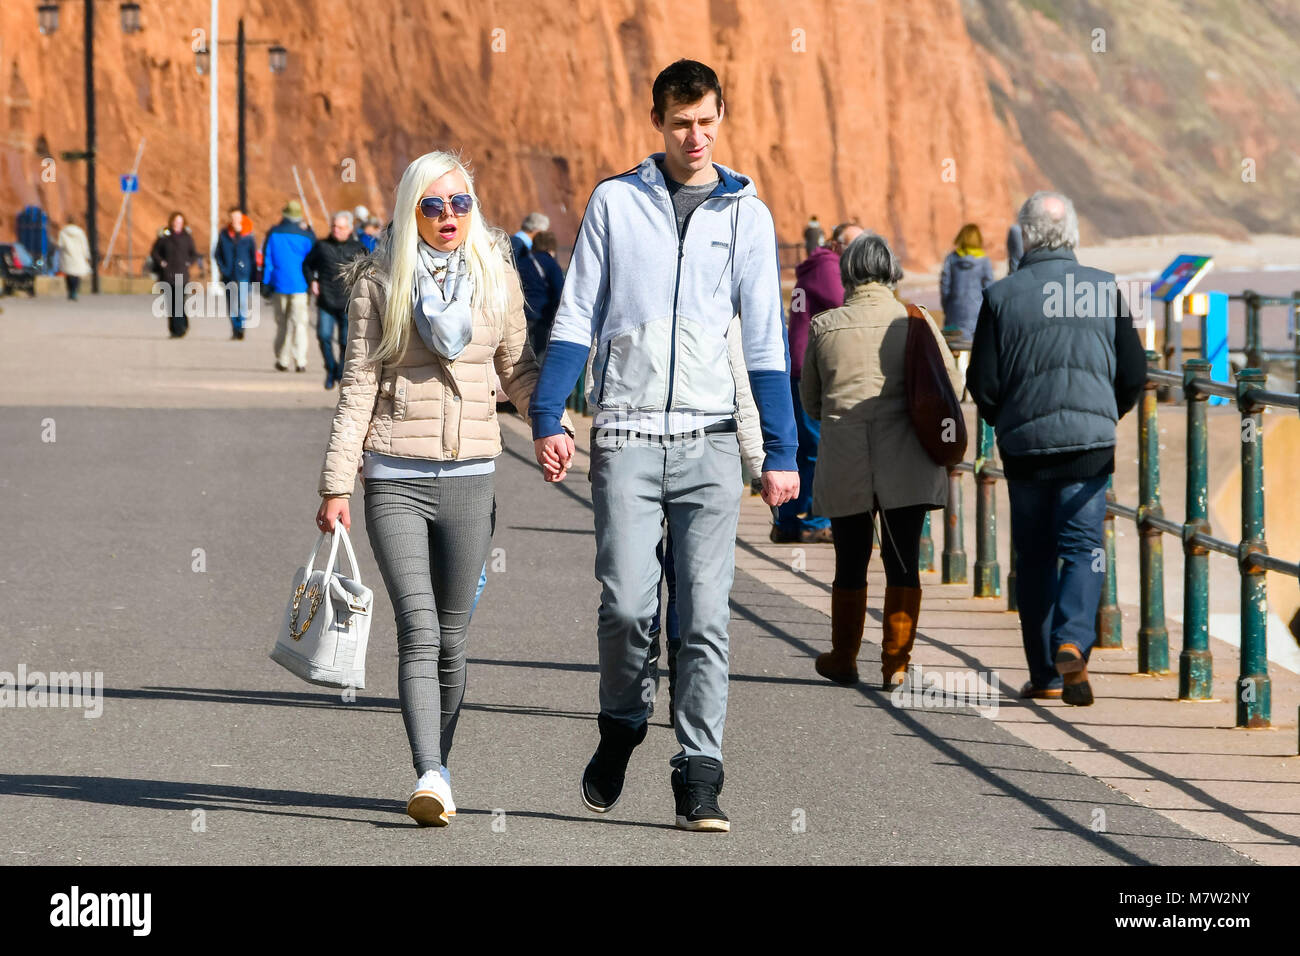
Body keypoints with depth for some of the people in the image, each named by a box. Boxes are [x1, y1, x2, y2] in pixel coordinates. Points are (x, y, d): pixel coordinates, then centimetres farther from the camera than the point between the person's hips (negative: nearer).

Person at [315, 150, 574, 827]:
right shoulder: (380, 280, 1)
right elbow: (358, 385, 1)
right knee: (418, 630, -15)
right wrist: (336, 485, -2)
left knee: (450, 638, 8)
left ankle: (436, 773, 21)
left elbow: (519, 370, 14)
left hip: (469, 478, 3)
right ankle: (431, 779, -24)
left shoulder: (497, 277, 8)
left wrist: (553, 422, -6)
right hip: (395, 478, -3)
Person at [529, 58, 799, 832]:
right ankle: (621, 726, 18)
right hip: (627, 434, -1)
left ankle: (699, 780, 0)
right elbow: (577, 317, 7)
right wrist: (548, 419, -2)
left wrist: (781, 454, 2)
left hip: (711, 439, 1)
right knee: (627, 604, -9)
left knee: (706, 617, -4)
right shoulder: (615, 202, 7)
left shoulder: (747, 213, 8)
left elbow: (766, 341, 8)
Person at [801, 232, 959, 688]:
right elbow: (949, 381, 5)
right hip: (906, 462, -1)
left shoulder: (823, 326, 2)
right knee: (903, 561, 4)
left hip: (843, 463, 1)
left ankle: (843, 660, 23)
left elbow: (810, 401, 11)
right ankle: (896, 663, 0)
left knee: (850, 563, 12)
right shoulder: (915, 321, -1)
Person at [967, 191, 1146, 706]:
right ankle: (1072, 643, -22)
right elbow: (1134, 374, 2)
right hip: (1091, 441, 0)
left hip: (1025, 445, 0)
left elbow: (982, 383, -4)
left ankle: (1045, 675, 13)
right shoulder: (1105, 290, 0)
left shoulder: (1001, 296, -4)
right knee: (1082, 548, 3)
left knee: (1034, 557, 11)